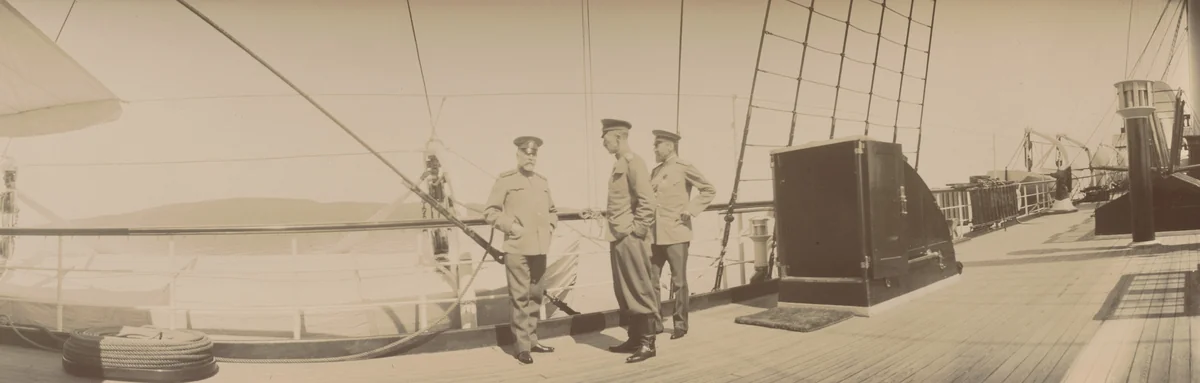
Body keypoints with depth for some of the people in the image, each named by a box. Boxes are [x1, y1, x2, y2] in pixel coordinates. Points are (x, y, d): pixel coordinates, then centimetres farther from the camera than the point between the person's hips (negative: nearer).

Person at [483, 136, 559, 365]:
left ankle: (532, 340, 24)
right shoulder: (505, 180, -2)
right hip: (517, 248, -6)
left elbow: (552, 211, 27)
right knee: (520, 298, -4)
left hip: (540, 249, 6)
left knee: (536, 296, 13)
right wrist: (511, 227, -12)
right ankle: (522, 346, 4)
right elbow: (490, 212, -5)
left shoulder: (542, 182, 16)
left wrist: (550, 228, 10)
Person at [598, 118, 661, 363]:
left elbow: (647, 201, -19)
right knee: (623, 292, 14)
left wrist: (637, 230, -17)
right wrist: (604, 213, 10)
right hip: (618, 238, 10)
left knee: (640, 291, -2)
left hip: (631, 239, -10)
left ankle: (648, 343, 6)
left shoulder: (633, 162, -12)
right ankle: (635, 338, 24)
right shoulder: (619, 165, 15)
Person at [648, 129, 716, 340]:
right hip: (655, 235, 6)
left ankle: (680, 324, 13)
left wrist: (690, 210, -10)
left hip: (676, 235, -6)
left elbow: (709, 190, -3)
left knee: (678, 282, 2)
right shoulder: (655, 171, 14)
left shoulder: (684, 167, -4)